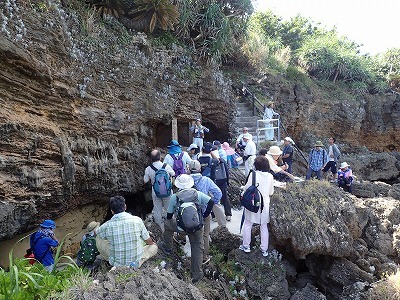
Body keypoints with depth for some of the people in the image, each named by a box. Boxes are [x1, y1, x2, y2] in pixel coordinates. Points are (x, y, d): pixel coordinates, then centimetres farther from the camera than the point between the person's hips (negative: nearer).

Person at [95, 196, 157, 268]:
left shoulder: (107, 225, -12)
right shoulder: (137, 220, -13)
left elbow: (95, 233, 13)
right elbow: (148, 241, 1)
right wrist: (152, 243, 25)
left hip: (116, 264, 2)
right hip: (136, 264, -2)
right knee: (154, 247, 22)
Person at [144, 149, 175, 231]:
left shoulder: (148, 169, -16)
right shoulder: (166, 166, -19)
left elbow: (145, 181, -1)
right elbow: (173, 174, 0)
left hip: (155, 193, 0)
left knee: (157, 211, 17)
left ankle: (160, 228, 30)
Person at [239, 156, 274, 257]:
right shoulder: (270, 176, -2)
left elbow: (247, 188, -9)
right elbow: (271, 192, 7)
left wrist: (242, 188, 12)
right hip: (265, 204, 4)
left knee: (247, 224, 13)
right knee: (264, 226, 15)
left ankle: (246, 246, 22)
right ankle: (264, 249, 23)